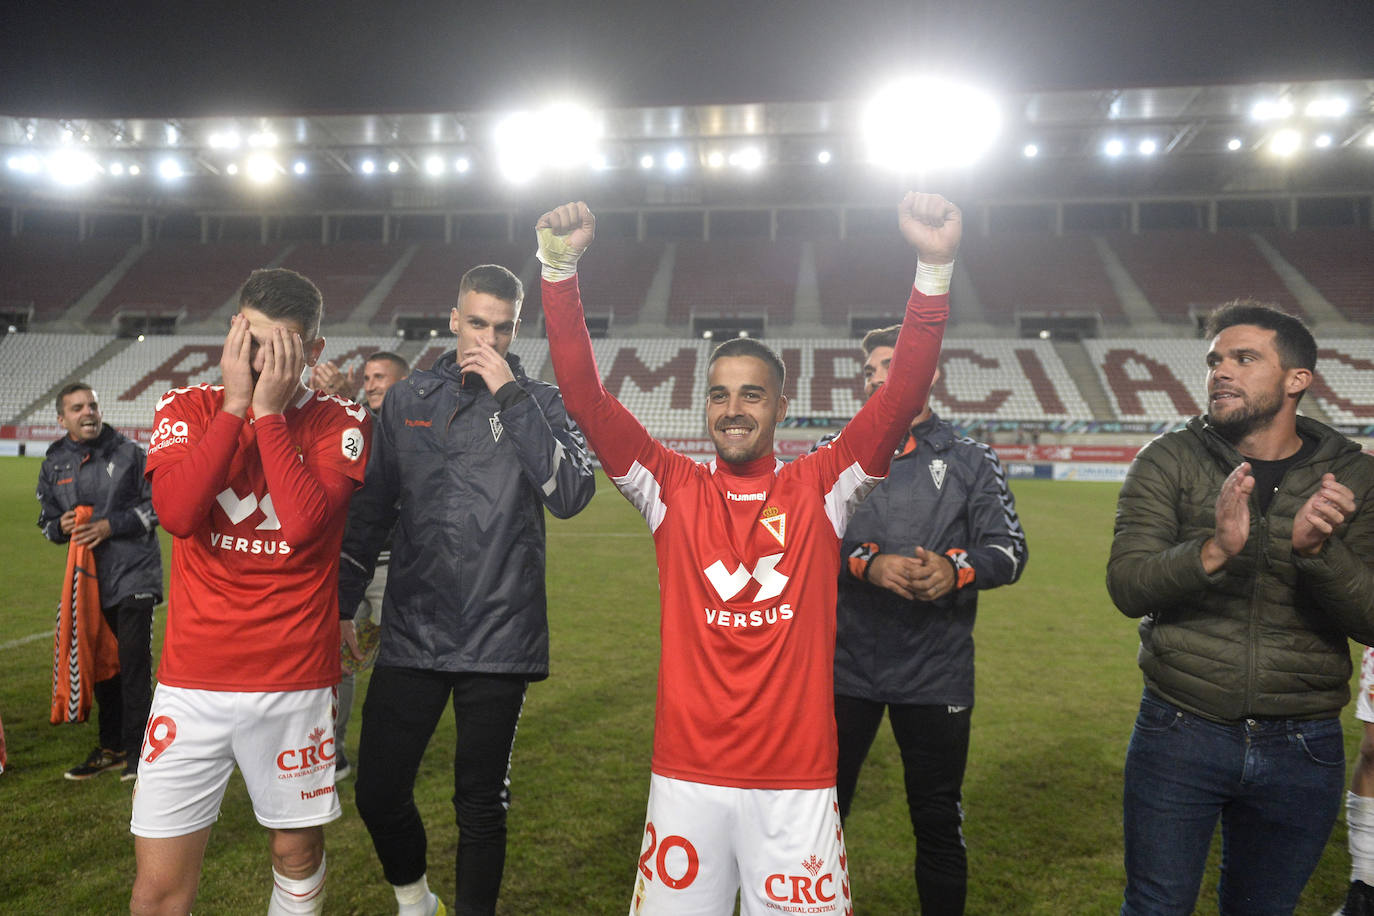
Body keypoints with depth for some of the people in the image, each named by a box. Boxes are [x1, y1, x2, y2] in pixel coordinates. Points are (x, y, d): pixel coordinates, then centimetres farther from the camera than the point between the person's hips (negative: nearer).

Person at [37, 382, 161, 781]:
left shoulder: (128, 452, -3)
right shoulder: (54, 464, 9)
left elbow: (156, 505, -3)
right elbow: (47, 521, 17)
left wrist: (111, 525, -14)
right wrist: (61, 526, -5)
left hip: (134, 573, -5)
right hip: (89, 578, 5)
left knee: (134, 661, -5)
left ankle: (137, 749, 6)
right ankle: (111, 746, 25)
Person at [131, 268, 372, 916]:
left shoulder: (341, 425, -2)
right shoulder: (188, 408, 3)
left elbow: (303, 522, -19)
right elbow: (176, 512, -16)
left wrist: (269, 409, -15)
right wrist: (234, 403, -14)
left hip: (296, 684, -1)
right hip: (191, 682, 1)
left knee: (298, 852, 14)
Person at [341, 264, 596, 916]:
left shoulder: (539, 403, 0)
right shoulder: (407, 401, 9)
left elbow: (572, 495, -17)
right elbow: (370, 509, 15)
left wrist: (509, 393, -17)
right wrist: (339, 603, 11)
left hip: (499, 641, -3)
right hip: (411, 635, 3)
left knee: (481, 807, 7)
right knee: (378, 795, 9)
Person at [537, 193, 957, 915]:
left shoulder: (820, 488, 0)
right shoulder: (673, 489, 1)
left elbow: (902, 397, -9)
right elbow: (586, 398, -6)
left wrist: (935, 267, -18)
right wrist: (559, 269, -14)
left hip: (797, 780, 0)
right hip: (686, 776, 1)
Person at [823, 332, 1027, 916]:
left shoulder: (970, 461, 6)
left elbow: (1010, 550, 0)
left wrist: (956, 569, -20)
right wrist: (868, 564, -22)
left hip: (936, 672, 0)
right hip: (844, 665, 1)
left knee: (938, 821, 12)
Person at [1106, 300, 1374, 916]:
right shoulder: (1168, 462, -6)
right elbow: (1127, 587, -15)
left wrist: (1319, 552, -28)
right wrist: (1214, 551, -33)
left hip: (1302, 749, 2)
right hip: (1180, 734, -2)